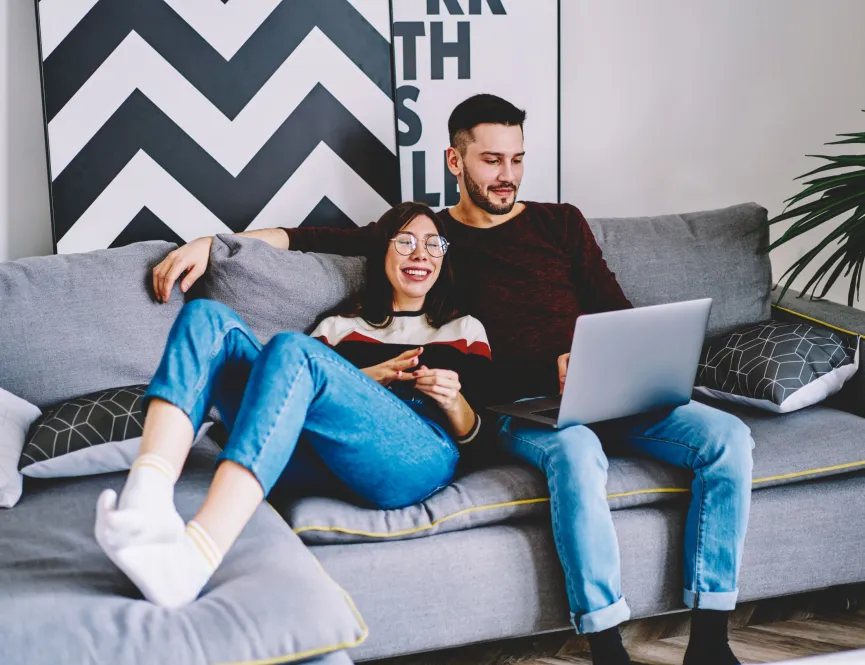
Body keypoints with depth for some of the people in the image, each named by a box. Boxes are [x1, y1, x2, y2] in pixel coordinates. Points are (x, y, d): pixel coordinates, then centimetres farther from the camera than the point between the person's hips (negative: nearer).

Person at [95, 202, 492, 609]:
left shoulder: (466, 330, 31)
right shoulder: (337, 327, 35)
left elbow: (472, 433, 21)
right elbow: (302, 391, 18)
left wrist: (454, 401, -1)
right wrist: (368, 377, 3)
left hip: (421, 456, -3)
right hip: (318, 460, 3)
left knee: (291, 351, -31)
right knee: (206, 316, -13)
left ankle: (192, 560, -51)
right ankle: (147, 500, -41)